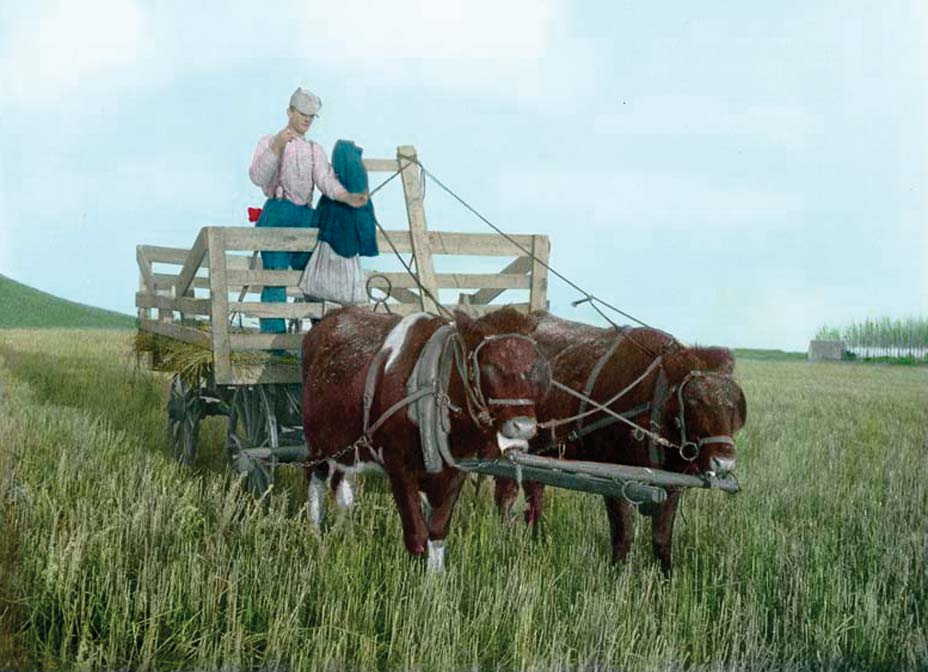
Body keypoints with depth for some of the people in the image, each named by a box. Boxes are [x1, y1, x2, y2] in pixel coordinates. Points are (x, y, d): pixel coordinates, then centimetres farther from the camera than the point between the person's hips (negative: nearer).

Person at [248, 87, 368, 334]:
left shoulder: (315, 150, 22)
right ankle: (274, 338, -15)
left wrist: (349, 198, -17)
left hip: (306, 218, 5)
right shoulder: (269, 142, 11)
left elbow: (326, 180, 3)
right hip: (277, 216, -5)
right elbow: (257, 177, -6)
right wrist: (277, 147, -19)